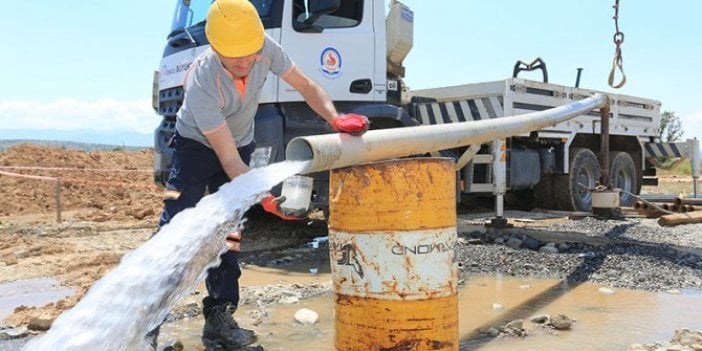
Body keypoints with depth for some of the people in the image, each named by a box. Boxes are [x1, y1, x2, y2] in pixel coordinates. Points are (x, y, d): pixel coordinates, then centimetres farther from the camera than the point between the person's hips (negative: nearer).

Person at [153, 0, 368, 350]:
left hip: (241, 144, 4)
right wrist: (264, 198, -46)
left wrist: (335, 118, -30)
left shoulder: (266, 49, -26)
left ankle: (219, 320, 12)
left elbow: (306, 86, -12)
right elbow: (229, 161, -35)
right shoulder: (201, 85, -37)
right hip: (196, 146, -4)